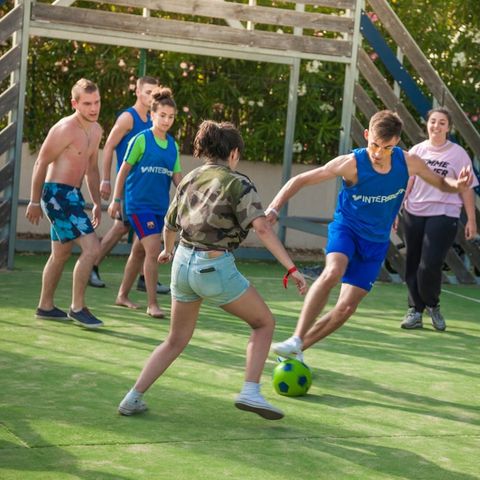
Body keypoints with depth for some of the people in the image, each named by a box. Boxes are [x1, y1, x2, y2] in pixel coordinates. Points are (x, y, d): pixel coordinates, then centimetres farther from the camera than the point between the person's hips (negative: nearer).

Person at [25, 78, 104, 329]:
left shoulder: (96, 130, 9)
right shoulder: (65, 129, -18)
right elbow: (41, 164, -13)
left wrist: (97, 202, 18)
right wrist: (34, 201, -11)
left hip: (72, 195, 10)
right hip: (57, 193, -10)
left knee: (61, 253, 18)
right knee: (91, 247, -15)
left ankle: (45, 307, 30)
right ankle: (77, 308, -8)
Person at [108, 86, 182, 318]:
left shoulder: (173, 145, 10)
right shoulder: (141, 140, -7)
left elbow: (177, 177, 13)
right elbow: (124, 170, -3)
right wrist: (116, 200, -3)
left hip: (161, 205, 6)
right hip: (139, 203, -6)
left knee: (139, 251, 15)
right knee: (153, 250, -15)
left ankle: (122, 295, 31)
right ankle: (152, 304, -11)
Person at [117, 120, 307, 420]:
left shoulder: (191, 179, 12)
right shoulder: (236, 182, -5)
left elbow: (170, 226, 23)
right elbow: (261, 227, -17)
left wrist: (168, 250, 45)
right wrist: (291, 268, -19)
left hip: (183, 262, 6)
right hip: (215, 266, -6)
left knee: (176, 340, 22)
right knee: (264, 323, 12)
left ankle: (134, 398, 14)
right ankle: (251, 392, -2)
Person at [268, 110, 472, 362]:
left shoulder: (409, 163, -11)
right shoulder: (351, 164, -20)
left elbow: (441, 183, 6)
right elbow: (300, 180, -16)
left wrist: (457, 184, -18)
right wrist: (273, 209, -27)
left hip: (376, 242, 3)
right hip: (346, 228, -3)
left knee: (346, 308, -3)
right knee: (332, 273, -35)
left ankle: (298, 348, 15)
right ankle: (295, 340, -32)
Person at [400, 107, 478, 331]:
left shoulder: (457, 153, -1)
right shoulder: (417, 151, 6)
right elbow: (406, 184, 9)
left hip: (444, 215, -3)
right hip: (414, 214, 3)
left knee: (430, 265, -12)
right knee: (413, 264, 5)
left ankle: (432, 305, 13)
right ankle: (415, 311, 16)